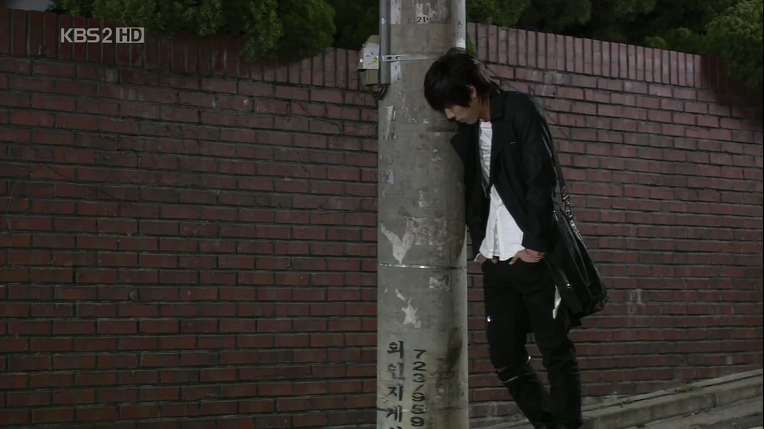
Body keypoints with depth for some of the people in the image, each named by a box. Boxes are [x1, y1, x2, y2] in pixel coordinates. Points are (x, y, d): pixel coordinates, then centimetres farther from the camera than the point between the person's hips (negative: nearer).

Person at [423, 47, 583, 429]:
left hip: (533, 255, -7)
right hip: (495, 262, 7)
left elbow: (542, 180, -11)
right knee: (505, 358, 6)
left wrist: (535, 243, -14)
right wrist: (479, 245, 5)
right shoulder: (466, 133, 15)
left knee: (556, 353, -3)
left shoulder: (520, 111, -5)